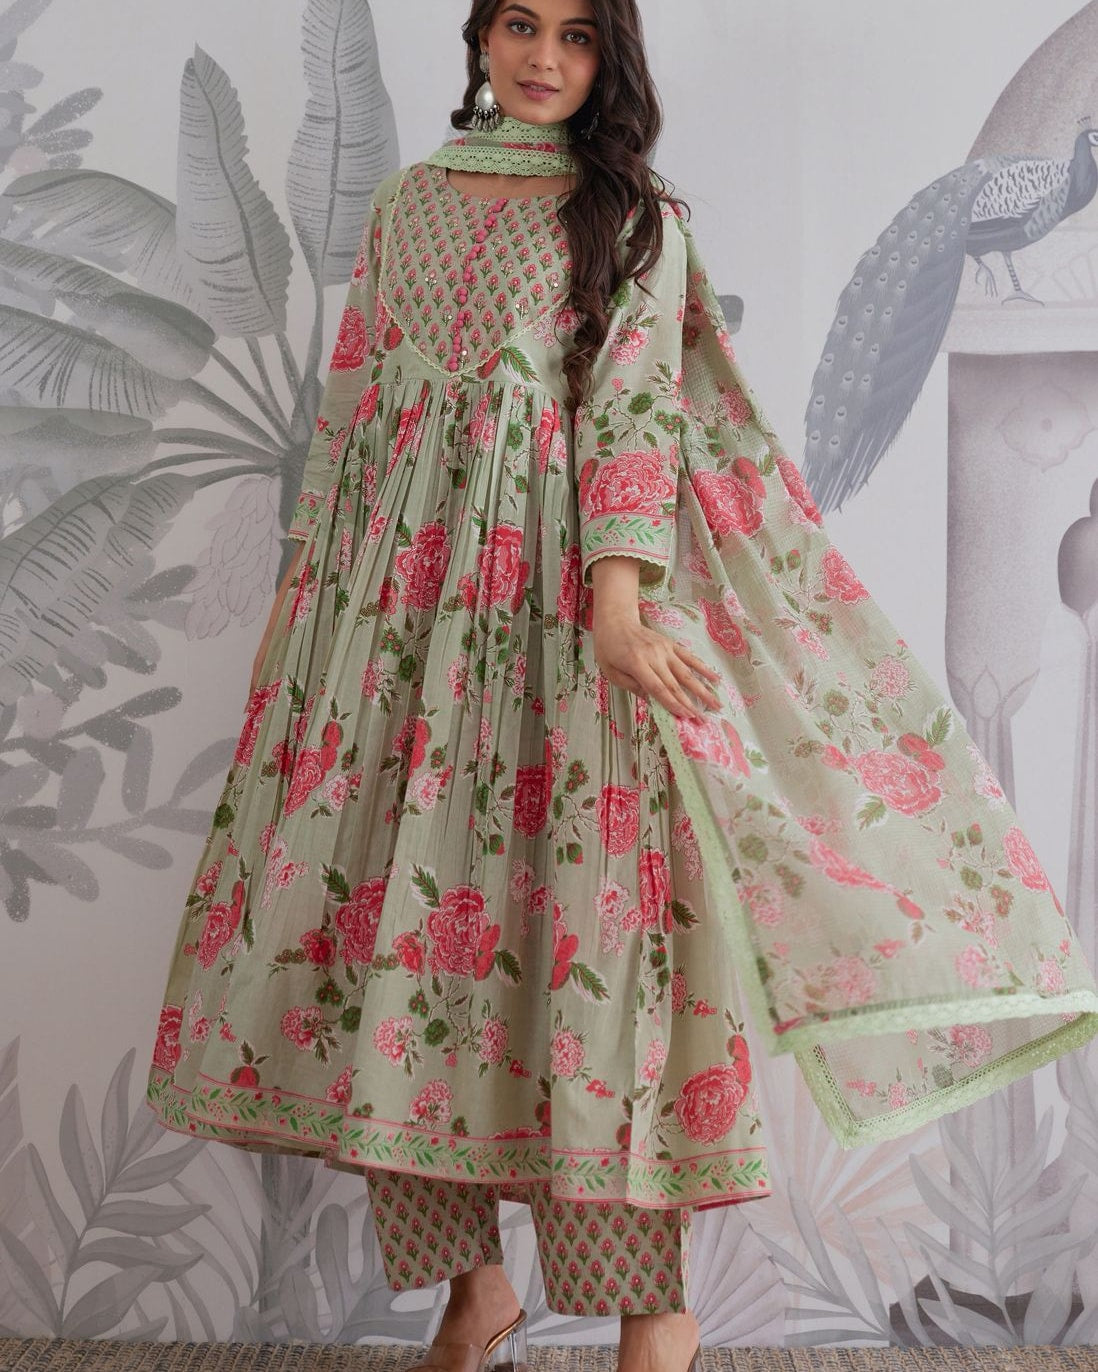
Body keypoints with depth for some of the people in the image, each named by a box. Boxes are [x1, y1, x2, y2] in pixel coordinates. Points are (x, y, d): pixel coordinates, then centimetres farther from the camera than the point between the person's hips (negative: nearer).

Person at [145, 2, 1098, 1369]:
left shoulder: (635, 217, 8)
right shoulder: (405, 204, 18)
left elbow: (632, 408, -5)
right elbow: (351, 404, 17)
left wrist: (618, 597, -19)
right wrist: (301, 587, 11)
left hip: (564, 588, -3)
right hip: (403, 586, 4)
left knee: (592, 902, -10)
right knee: (387, 890, -2)